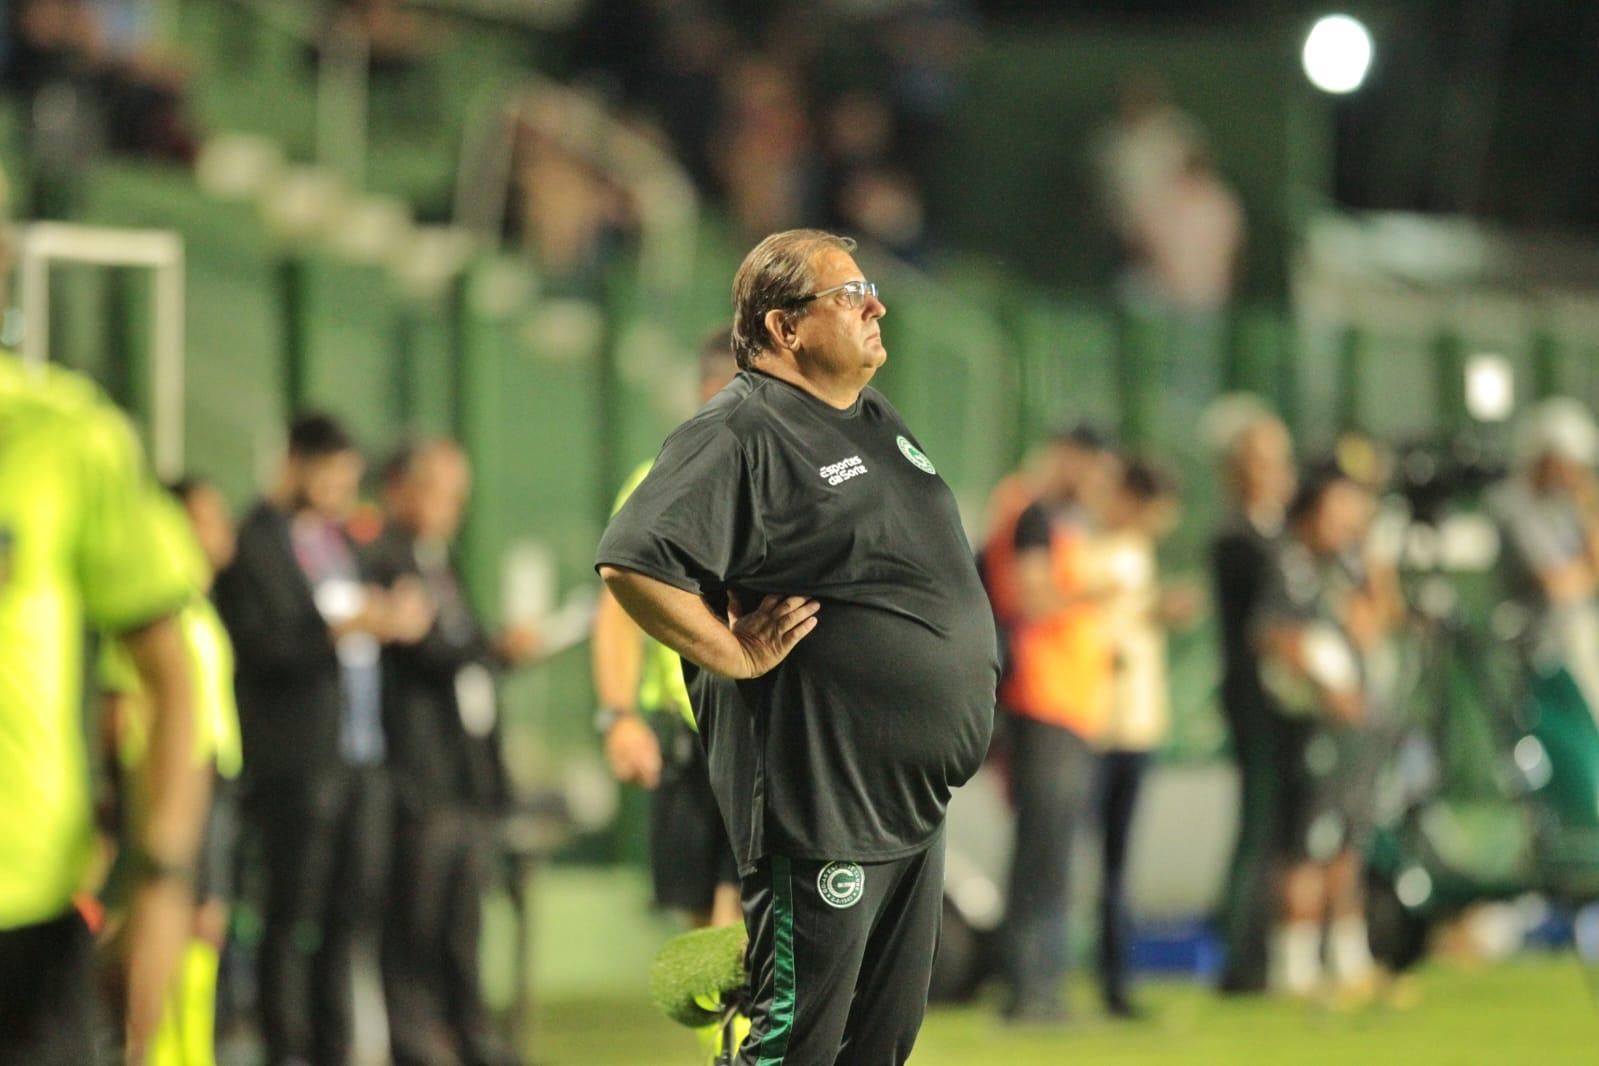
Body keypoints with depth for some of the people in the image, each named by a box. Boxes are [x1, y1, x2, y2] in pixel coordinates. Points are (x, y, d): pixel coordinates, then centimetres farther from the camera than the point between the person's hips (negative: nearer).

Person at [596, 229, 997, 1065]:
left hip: (914, 802, 9)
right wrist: (739, 657, -19)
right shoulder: (739, 435, -15)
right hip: (820, 806, -9)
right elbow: (632, 564, -26)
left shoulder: (874, 422, 15)